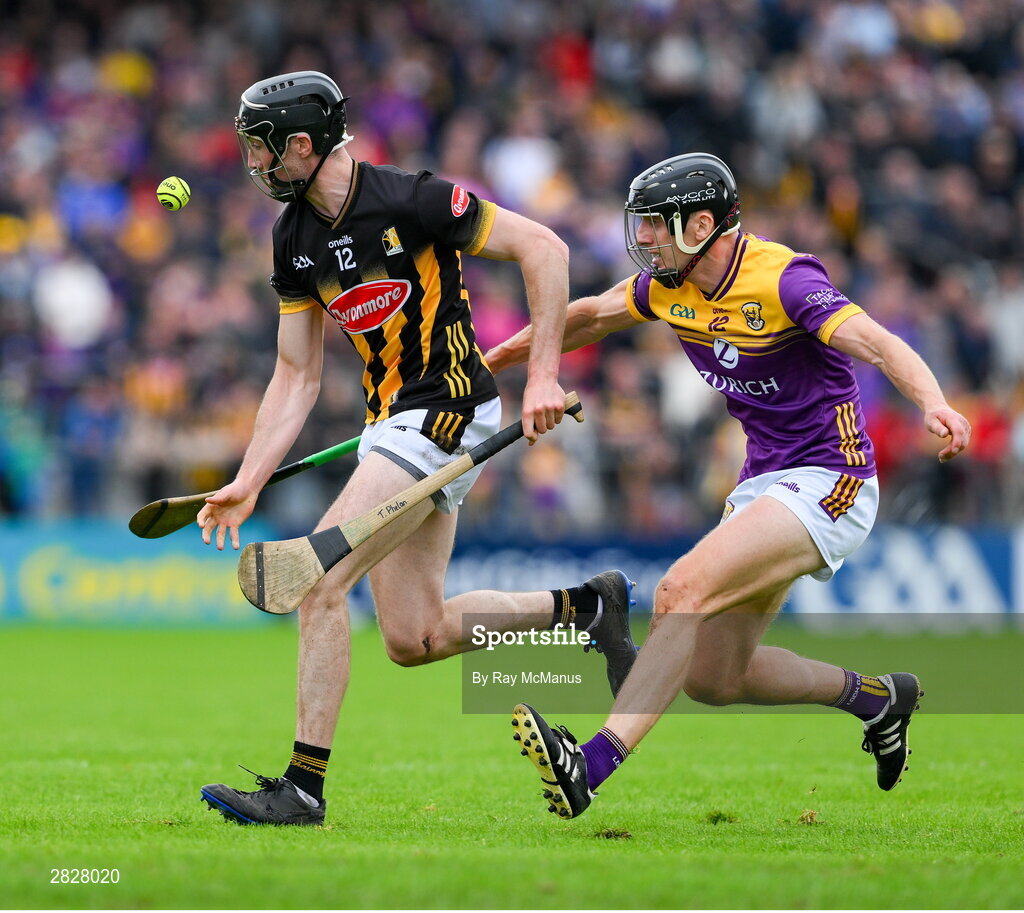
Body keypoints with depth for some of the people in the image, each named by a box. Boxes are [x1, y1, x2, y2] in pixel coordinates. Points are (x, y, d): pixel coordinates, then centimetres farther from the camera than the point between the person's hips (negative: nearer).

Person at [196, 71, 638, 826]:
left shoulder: (407, 201, -17)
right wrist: (249, 484, 3)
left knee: (319, 580, -16)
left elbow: (543, 248, -14)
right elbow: (298, 376, 11)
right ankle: (586, 606, 27)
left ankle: (304, 787, -11)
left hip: (448, 411, -9)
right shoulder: (295, 238, 7)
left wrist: (544, 374, -19)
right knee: (413, 640, 10)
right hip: (392, 421, 9)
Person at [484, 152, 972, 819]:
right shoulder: (669, 285, 3)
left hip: (829, 483, -9)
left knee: (681, 593, -26)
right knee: (713, 680, 7)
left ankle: (592, 765, -33)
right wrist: (496, 360, 29)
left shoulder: (782, 279, -19)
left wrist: (934, 404, -50)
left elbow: (879, 344, -31)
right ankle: (877, 697, 27)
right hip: (764, 484, 9)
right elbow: (591, 317, 22)